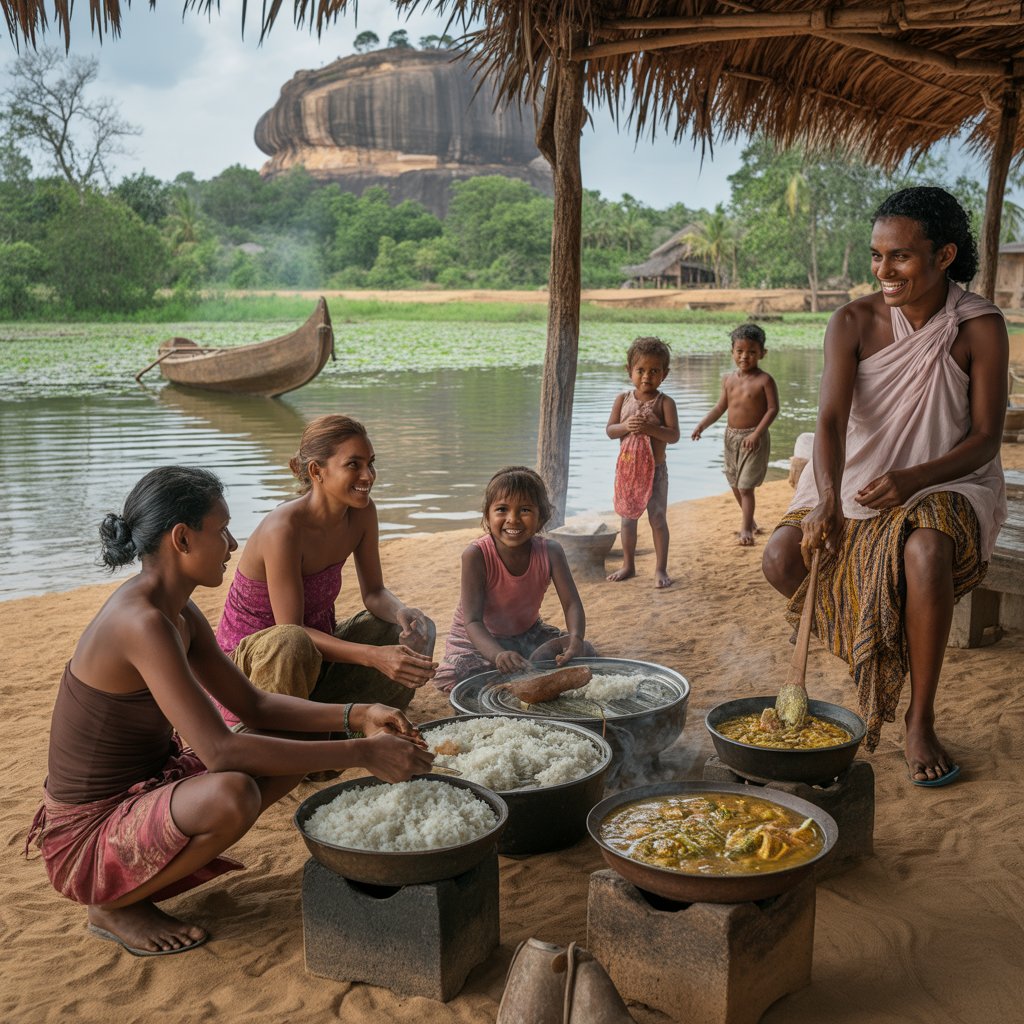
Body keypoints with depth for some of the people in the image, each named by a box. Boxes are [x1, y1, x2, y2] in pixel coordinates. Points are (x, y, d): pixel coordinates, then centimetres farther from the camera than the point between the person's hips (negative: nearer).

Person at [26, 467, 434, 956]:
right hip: (87, 838, -9)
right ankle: (116, 906, -8)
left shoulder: (178, 614, 3)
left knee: (303, 738, 4)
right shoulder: (142, 622, -27)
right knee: (231, 795, -38)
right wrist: (360, 754, -30)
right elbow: (220, 751, -33)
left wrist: (356, 716, -7)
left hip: (148, 791, 9)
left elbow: (253, 705, 7)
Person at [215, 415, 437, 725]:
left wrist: (403, 613, -22)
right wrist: (374, 656, -37)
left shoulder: (362, 513, -6)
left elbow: (374, 592, 2)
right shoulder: (285, 528, -29)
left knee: (417, 631, -3)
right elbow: (291, 631, -28)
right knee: (291, 644, -40)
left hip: (316, 645, 8)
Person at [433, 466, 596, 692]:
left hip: (528, 632, 3)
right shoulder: (476, 556, -29)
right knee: (459, 674, -32)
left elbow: (572, 604, -19)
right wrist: (499, 654, -54)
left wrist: (575, 638, -43)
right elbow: (473, 621, -34)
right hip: (480, 638, -3)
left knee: (583, 652, -15)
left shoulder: (550, 552, -19)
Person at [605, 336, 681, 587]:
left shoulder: (664, 402, -7)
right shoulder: (623, 399, 2)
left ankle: (660, 569, 8)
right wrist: (626, 426, -20)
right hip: (627, 469, 3)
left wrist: (650, 428, -29)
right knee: (628, 517, 13)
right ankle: (628, 565, 27)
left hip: (655, 470, -3)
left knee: (657, 518, 0)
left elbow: (674, 435, -16)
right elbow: (609, 430, 0)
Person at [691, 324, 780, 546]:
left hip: (754, 438, -7)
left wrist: (756, 434, -24)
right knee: (735, 483, 17)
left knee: (745, 485, -9)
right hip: (731, 436, 7)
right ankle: (748, 520, 37)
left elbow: (773, 408, -15)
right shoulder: (729, 379, 5)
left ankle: (747, 528, 0)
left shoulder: (764, 380, -13)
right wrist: (702, 425, 2)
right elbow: (721, 407, 12)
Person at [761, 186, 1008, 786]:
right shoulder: (854, 323, -9)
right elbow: (832, 418, -21)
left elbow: (986, 438, -11)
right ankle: (873, 656, 14)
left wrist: (912, 479, -29)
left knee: (925, 551, -37)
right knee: (782, 558, -18)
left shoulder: (980, 327, -12)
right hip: (858, 481, 3)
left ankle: (921, 724, -20)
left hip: (948, 486, -3)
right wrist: (827, 499, -39)